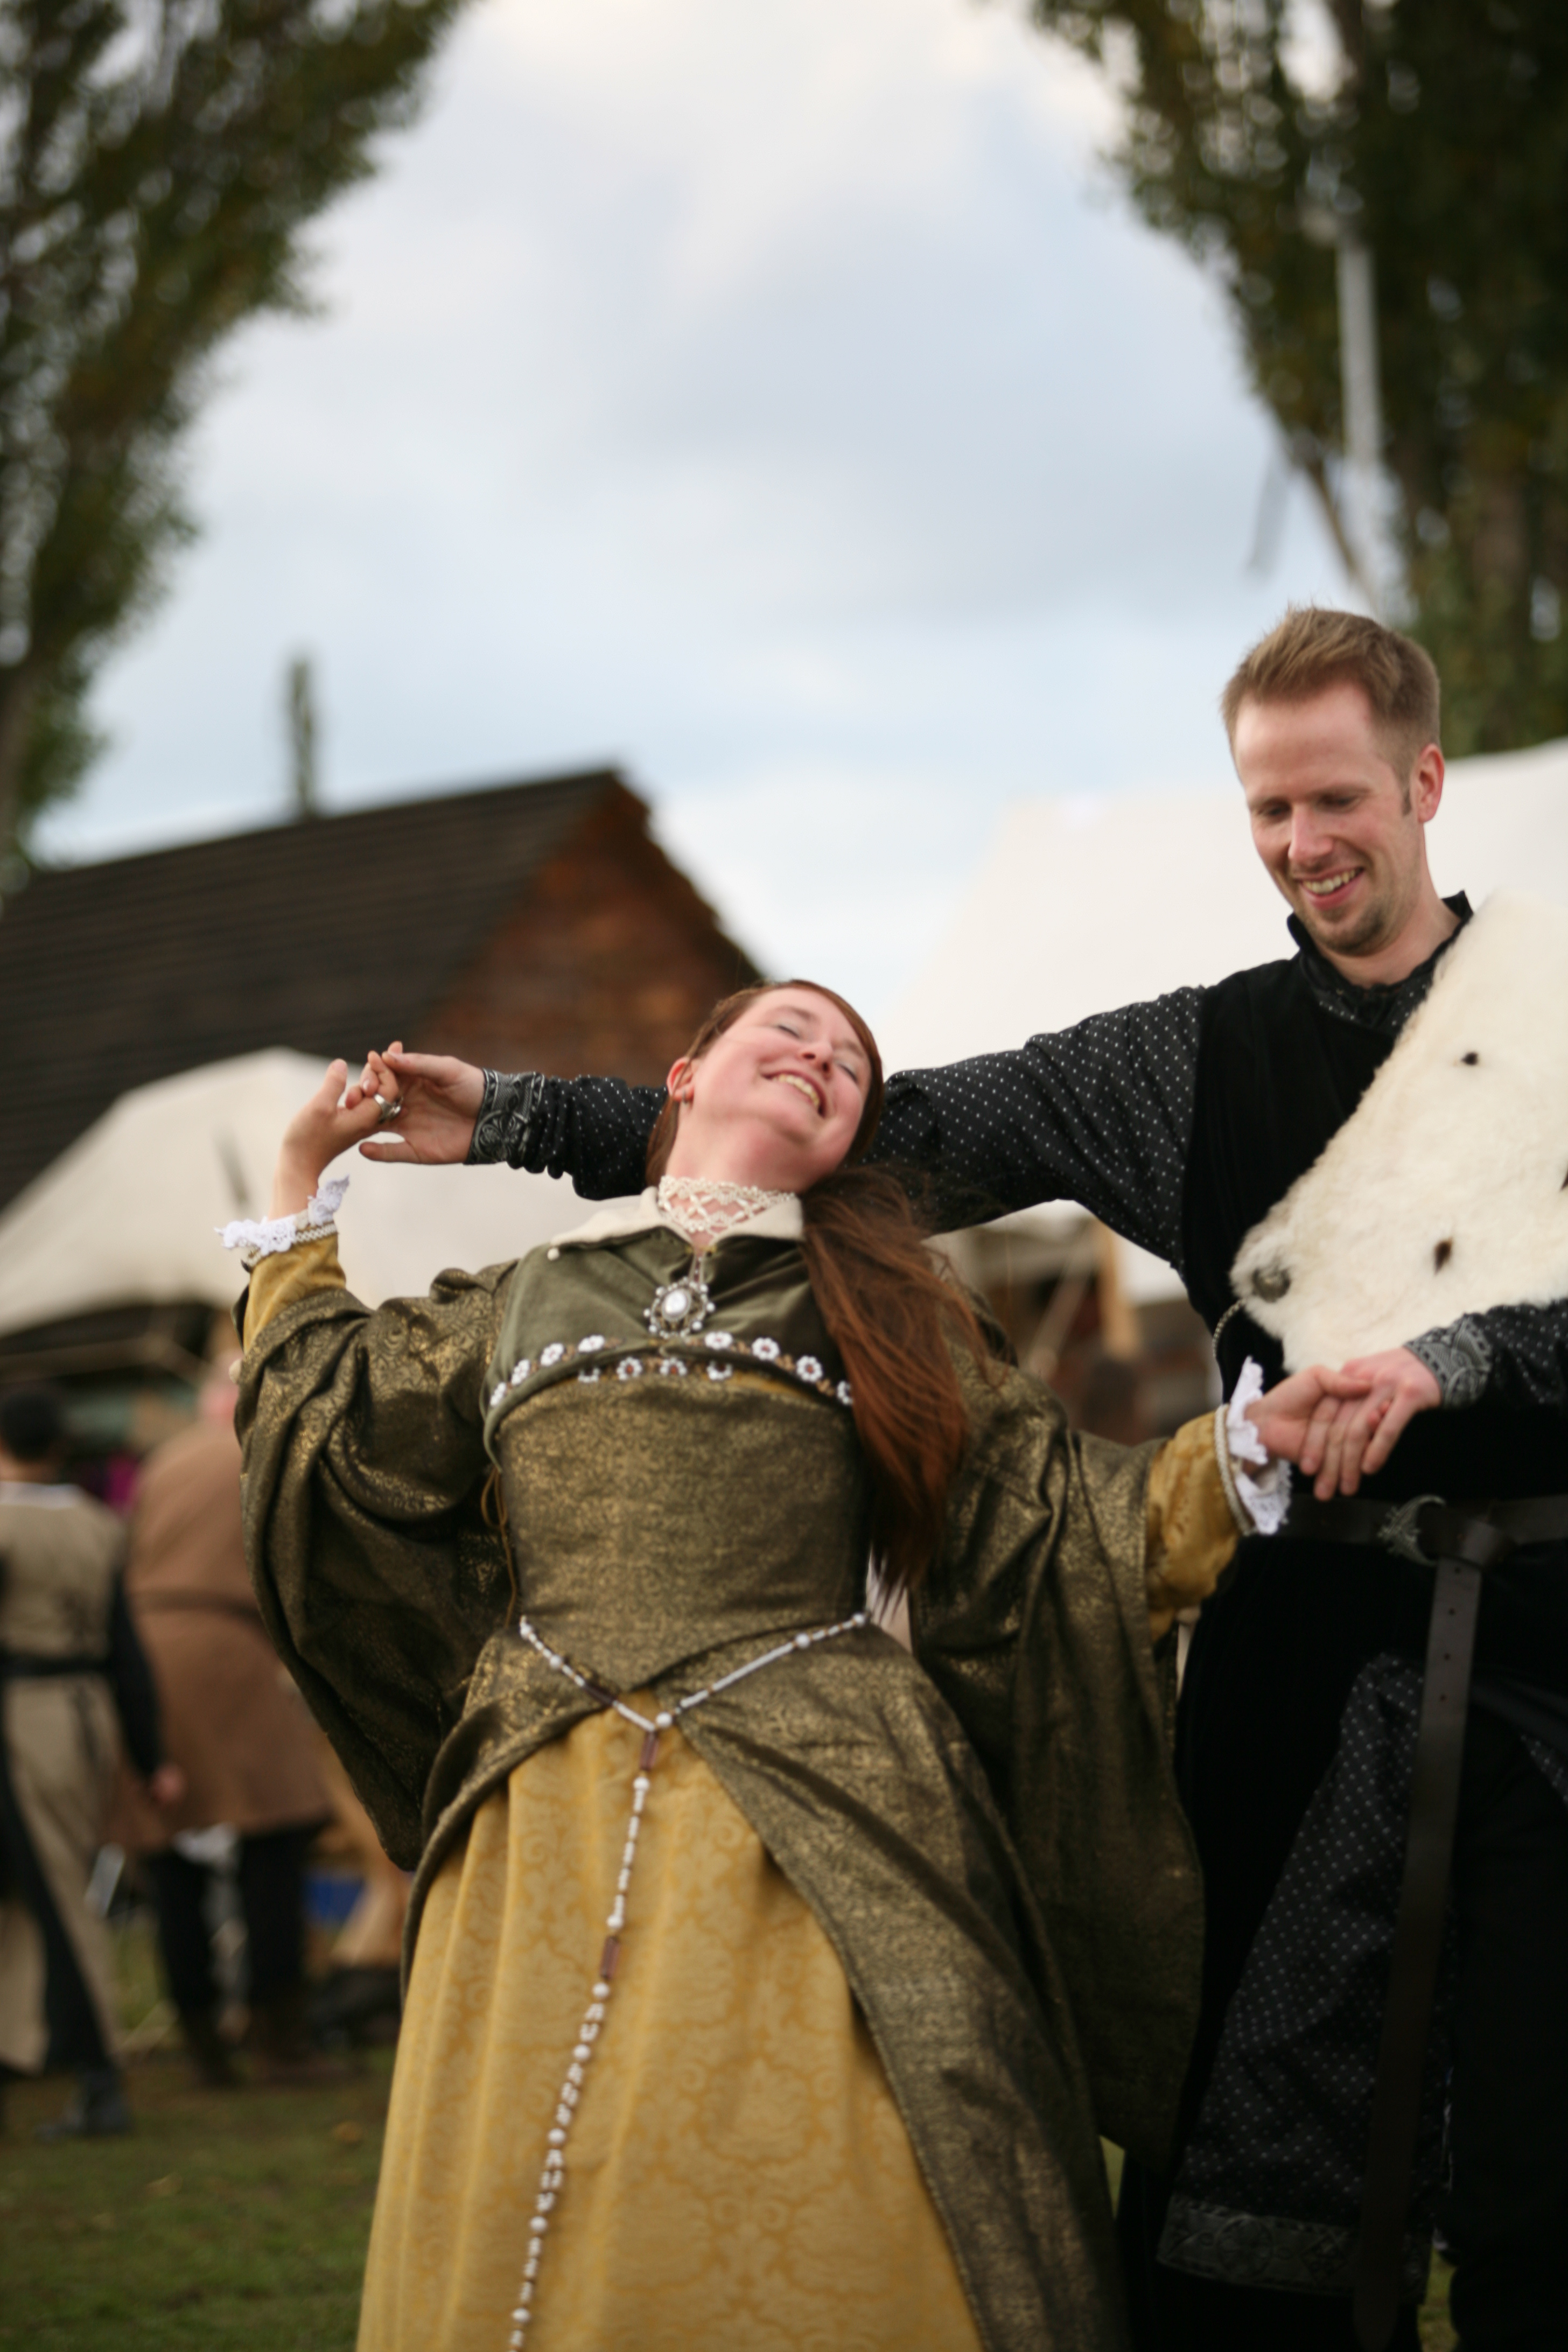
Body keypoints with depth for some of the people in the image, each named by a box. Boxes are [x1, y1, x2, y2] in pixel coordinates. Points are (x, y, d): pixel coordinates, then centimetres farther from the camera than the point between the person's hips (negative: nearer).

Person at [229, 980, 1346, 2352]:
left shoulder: (877, 1308, 19)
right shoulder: (521, 1307, 21)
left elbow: (1034, 1520, 15)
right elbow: (328, 1428, 29)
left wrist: (1245, 1448, 3)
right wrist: (304, 1193, 32)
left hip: (809, 1818, -1)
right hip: (551, 1830, 1)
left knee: (816, 2234, -9)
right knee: (533, 2228, -1)